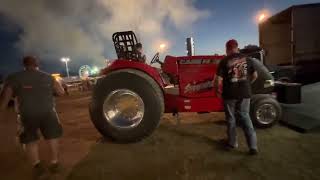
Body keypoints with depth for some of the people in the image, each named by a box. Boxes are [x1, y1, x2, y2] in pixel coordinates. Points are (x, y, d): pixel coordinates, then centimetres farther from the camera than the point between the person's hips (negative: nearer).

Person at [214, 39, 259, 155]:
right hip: (245, 93, 4)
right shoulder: (247, 59, 4)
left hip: (230, 94, -3)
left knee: (231, 118, 12)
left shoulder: (225, 61, -10)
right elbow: (255, 75, 10)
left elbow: (218, 79, -15)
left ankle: (232, 143, 25)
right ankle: (253, 145, 12)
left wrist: (218, 91, 1)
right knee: (245, 117, 15)